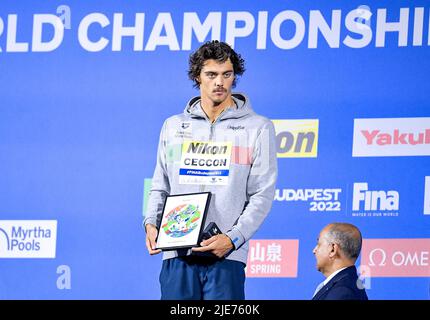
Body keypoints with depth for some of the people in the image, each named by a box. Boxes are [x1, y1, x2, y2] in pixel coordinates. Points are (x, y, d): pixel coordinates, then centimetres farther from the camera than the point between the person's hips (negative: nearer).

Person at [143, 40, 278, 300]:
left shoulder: (258, 128, 5)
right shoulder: (173, 127, 15)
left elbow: (262, 195, -1)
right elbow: (160, 187, 18)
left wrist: (232, 238, -15)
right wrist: (152, 223, -3)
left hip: (226, 257, -3)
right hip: (177, 254, 3)